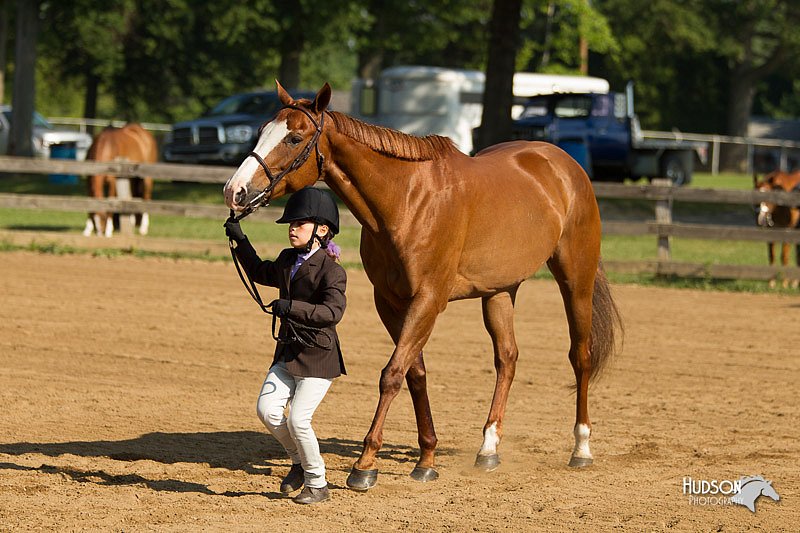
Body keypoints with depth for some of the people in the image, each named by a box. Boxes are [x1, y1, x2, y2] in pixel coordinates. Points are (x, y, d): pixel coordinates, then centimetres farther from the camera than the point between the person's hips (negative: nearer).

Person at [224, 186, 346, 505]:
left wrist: (293, 307, -38)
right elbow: (260, 273, 32)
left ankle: (318, 484, 6)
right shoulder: (287, 260, 11)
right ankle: (299, 461, 18)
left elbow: (332, 311, -29)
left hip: (319, 357, -7)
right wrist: (240, 241, 25)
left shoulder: (330, 269, -15)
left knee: (297, 420, -12)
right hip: (287, 354, 8)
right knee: (267, 410, -6)